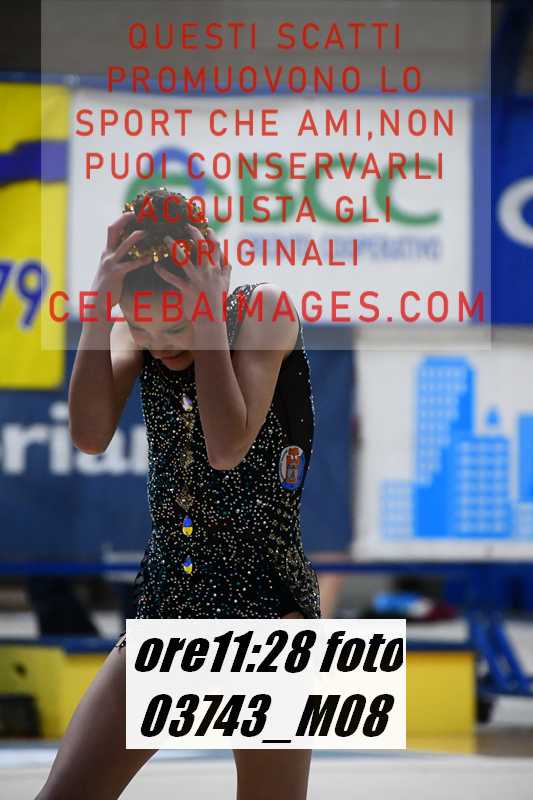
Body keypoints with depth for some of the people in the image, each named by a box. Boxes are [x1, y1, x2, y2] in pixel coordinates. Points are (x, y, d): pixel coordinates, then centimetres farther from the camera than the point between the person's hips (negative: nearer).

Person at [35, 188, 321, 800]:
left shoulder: (264, 311, -11)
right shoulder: (141, 326, 2)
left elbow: (227, 446, -25)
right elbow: (90, 435, -14)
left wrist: (208, 312, -23)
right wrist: (102, 302, -20)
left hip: (266, 607, -5)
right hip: (163, 606, 5)